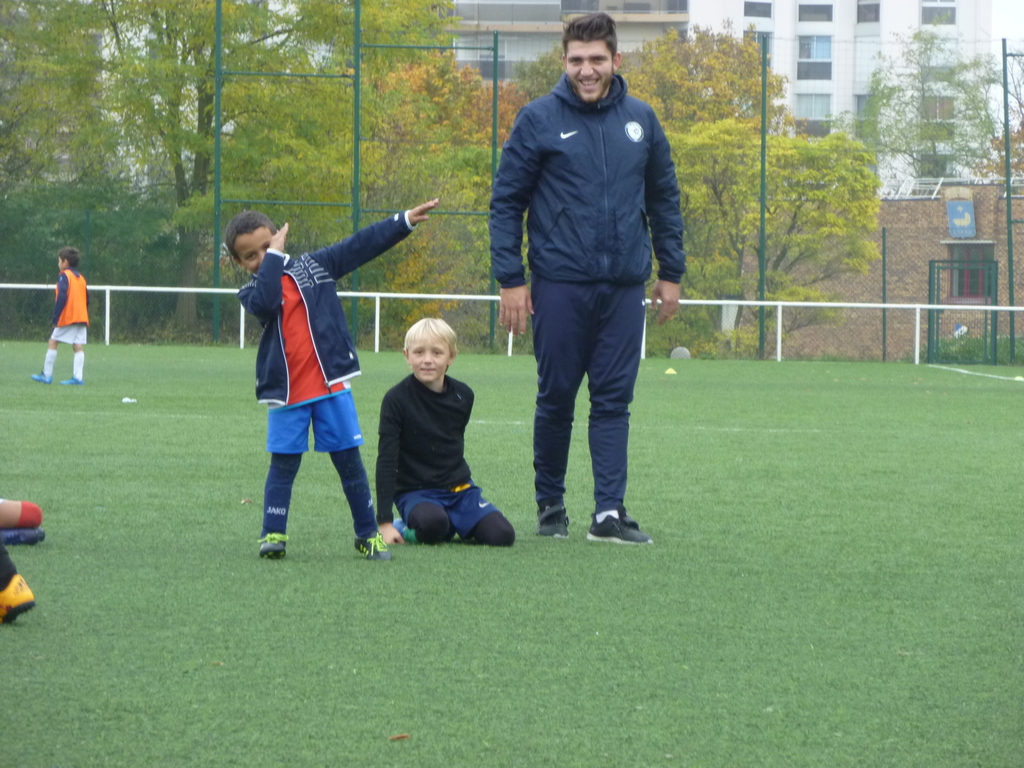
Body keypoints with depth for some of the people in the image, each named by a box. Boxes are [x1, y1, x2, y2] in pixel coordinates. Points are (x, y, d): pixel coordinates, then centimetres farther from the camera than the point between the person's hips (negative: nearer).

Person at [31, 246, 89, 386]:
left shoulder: (64, 276, -5)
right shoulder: (81, 278, 17)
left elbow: (62, 297, -16)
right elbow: (86, 299, 19)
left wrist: (56, 317, -15)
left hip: (67, 317, -7)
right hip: (82, 317, 7)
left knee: (53, 342, 1)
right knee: (78, 346, 1)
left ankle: (47, 375, 2)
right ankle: (78, 377, -8)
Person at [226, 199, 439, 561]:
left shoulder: (313, 266, 7)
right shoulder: (252, 293, 1)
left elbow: (360, 246, 8)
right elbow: (266, 303, -23)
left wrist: (405, 221, 5)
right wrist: (274, 256, -15)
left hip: (331, 385, 1)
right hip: (286, 393, -1)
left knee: (349, 459, 4)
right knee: (283, 462, 0)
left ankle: (368, 534, 11)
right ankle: (272, 535, 7)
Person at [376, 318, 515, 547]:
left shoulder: (463, 396, 0)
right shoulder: (397, 399, -14)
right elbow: (386, 461, -15)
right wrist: (385, 521, -18)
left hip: (459, 488, 5)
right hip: (416, 492, -5)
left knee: (501, 535, -15)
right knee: (432, 524, -37)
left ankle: (454, 524, 14)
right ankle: (406, 527, -2)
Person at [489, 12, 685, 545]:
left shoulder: (640, 121, 7)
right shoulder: (539, 120, -3)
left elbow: (664, 199, 15)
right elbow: (506, 201, -2)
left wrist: (670, 272, 11)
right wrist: (510, 280, -7)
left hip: (624, 286, 2)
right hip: (559, 285, -2)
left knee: (614, 400, 0)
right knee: (556, 398, 5)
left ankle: (610, 512, -1)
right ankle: (550, 507, 18)